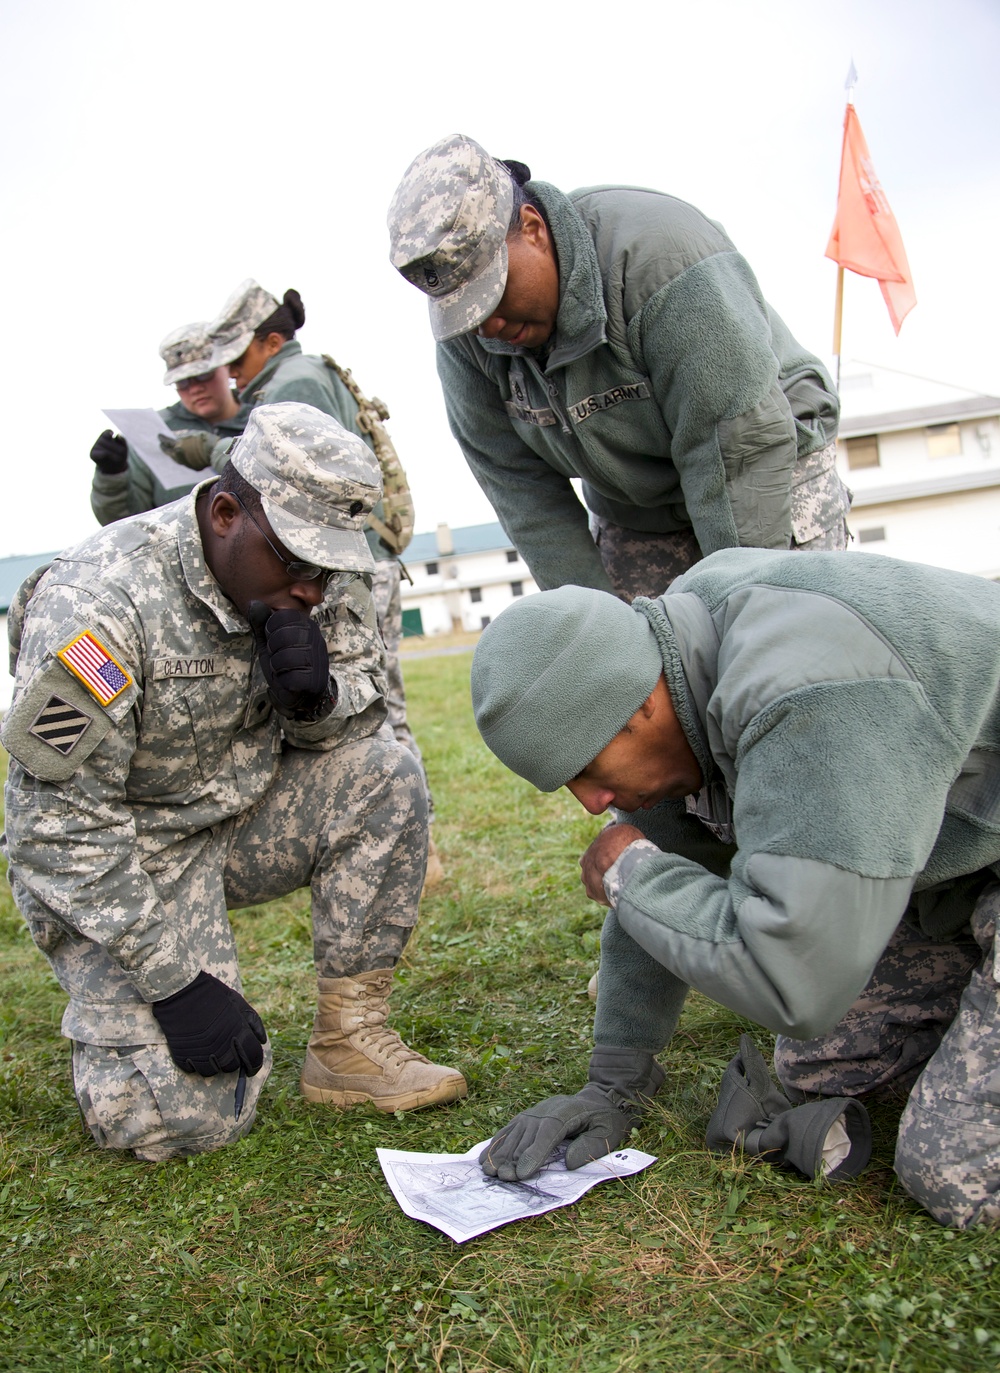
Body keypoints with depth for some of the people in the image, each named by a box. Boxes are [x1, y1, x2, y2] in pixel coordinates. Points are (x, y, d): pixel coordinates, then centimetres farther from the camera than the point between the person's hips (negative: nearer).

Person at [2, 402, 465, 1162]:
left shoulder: (320, 574, -9)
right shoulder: (98, 606, -27)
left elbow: (361, 718, 0)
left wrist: (317, 693, -25)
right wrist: (176, 984, -23)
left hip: (241, 814, 6)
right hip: (119, 857, -5)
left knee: (385, 774, -19)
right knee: (190, 1117, -17)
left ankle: (348, 1043, -7)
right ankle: (115, 1003, 17)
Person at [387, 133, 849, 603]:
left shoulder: (654, 249, -31)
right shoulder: (466, 335, -13)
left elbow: (746, 440, -30)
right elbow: (520, 486, -9)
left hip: (774, 472, -4)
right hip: (633, 515, 5)